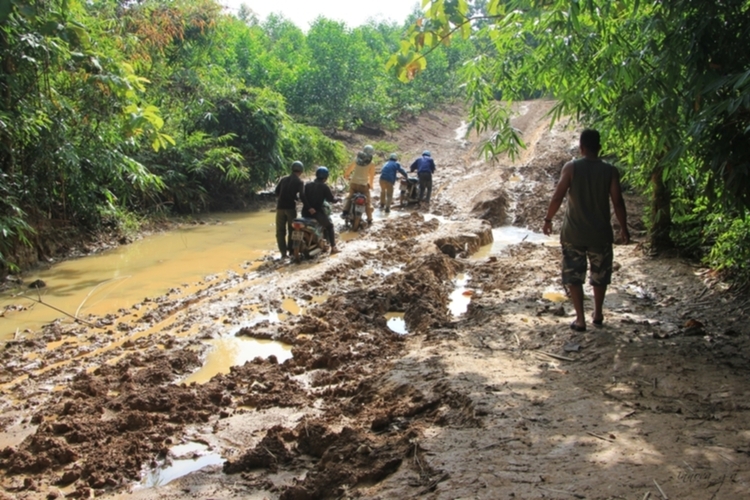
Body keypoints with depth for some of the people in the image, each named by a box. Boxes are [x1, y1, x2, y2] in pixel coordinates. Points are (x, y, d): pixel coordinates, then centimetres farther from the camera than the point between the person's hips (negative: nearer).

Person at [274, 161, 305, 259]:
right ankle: (291, 250, 10)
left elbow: (276, 192, 11)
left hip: (280, 207, 3)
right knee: (291, 230, 10)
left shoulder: (284, 179, 11)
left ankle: (283, 252, -1)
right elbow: (301, 196, -12)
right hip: (291, 207, -3)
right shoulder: (299, 182, -1)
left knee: (280, 231, 5)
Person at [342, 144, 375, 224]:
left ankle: (345, 211, 1)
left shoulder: (356, 160, 3)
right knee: (367, 202, 12)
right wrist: (370, 185, 15)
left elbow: (347, 171, 11)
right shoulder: (371, 164, -7)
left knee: (349, 197, 23)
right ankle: (369, 219, 14)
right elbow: (372, 176, -3)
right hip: (363, 185, -3)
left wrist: (346, 176, 32)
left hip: (353, 183, 3)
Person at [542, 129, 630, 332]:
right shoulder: (610, 171, -5)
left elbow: (558, 197, -11)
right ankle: (597, 314, 32)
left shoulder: (571, 167, -9)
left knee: (573, 276, 9)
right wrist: (624, 228, 6)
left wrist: (548, 219, 2)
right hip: (600, 233, 2)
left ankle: (580, 319, 7)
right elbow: (618, 202, -6)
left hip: (573, 233, -1)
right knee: (600, 275, 20)